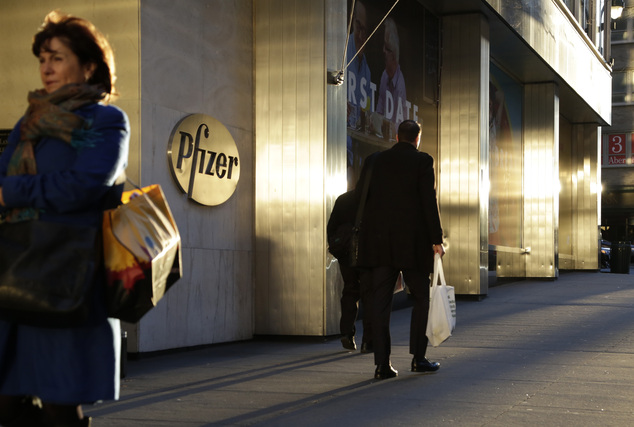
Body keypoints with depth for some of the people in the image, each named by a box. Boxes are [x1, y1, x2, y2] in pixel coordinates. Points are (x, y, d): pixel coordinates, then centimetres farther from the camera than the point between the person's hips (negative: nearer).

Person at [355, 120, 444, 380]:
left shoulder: (374, 161, 9)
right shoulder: (422, 161, -2)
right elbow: (429, 202, -8)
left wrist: (363, 238, 15)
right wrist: (436, 239, -4)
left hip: (378, 242, 3)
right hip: (412, 241, -3)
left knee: (379, 302, 3)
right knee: (421, 299, 13)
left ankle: (382, 364, 1)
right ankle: (418, 358, 12)